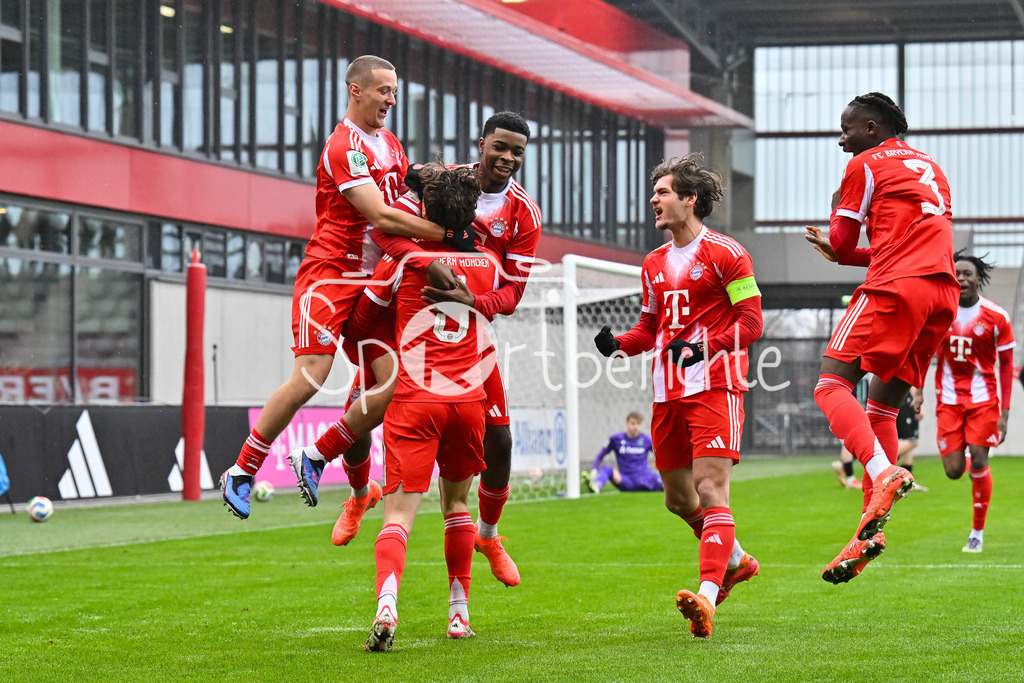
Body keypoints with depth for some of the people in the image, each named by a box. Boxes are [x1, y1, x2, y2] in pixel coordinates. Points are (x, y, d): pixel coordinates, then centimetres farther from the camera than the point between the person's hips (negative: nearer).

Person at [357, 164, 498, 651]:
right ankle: (459, 613, 22)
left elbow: (360, 318, 12)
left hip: (415, 400, -3)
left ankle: (387, 604, -32)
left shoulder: (404, 258, 1)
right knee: (456, 502, 22)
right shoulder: (487, 265, 10)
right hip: (469, 398, 3)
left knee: (399, 510, -9)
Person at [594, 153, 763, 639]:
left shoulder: (725, 255, -4)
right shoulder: (654, 265, 19)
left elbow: (751, 321, -7)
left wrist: (705, 346, -22)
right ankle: (734, 560, 36)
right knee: (677, 498, 12)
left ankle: (707, 597, -26)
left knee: (711, 489, -17)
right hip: (668, 392, 8)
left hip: (714, 385, -8)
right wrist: (619, 344, 4)